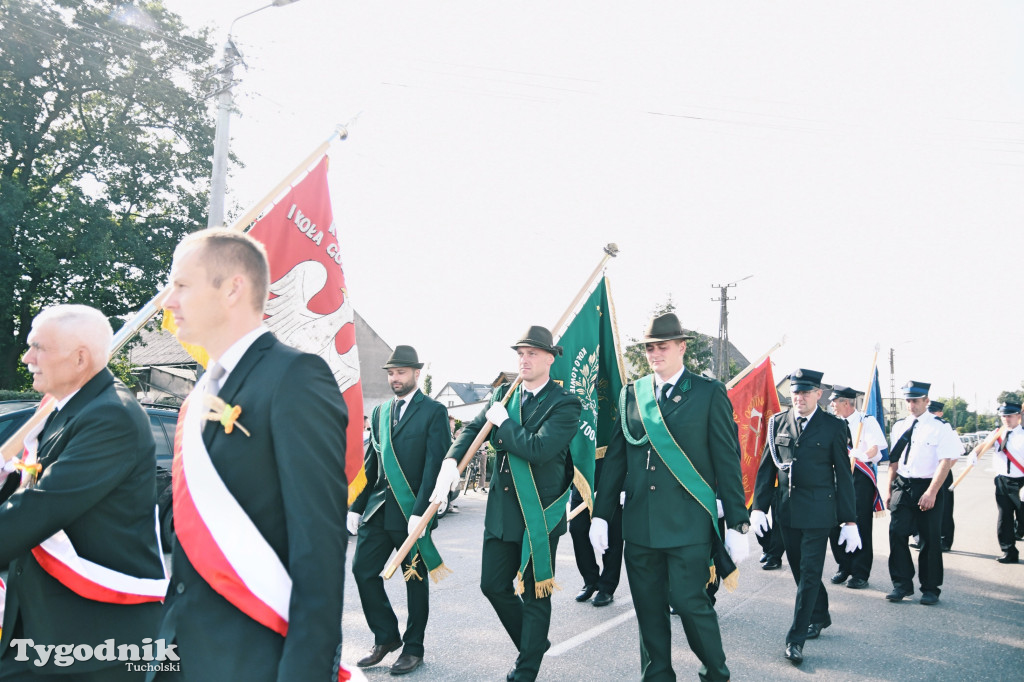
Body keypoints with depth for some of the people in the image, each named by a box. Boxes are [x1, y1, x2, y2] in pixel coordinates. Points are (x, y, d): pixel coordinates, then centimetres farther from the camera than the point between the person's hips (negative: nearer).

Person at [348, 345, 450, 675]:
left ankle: (413, 647, 21)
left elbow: (434, 465, -11)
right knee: (363, 570, 3)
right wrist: (356, 507, 10)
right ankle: (386, 636, 21)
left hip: (412, 510, -5)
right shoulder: (381, 411, 13)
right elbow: (370, 462, 15)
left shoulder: (434, 412, -4)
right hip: (378, 508, 6)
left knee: (415, 579, 6)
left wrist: (420, 511, -18)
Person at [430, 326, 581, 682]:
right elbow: (472, 429, 7)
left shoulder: (564, 404, -12)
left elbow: (540, 448, -25)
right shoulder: (503, 394, 8)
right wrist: (451, 461, -10)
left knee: (534, 594, 6)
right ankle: (533, 643, 36)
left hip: (540, 513, -6)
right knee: (493, 585, 13)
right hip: (502, 510, 6)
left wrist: (503, 422, -15)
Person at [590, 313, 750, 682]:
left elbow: (727, 461, -2)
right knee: (648, 608, 10)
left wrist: (737, 524, -5)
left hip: (688, 523, -4)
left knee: (689, 600, -4)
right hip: (640, 523, 4)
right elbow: (615, 457, 11)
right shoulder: (631, 394, 8)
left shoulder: (709, 393, -1)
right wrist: (601, 513, 8)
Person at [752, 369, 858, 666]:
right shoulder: (778, 422, 6)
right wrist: (759, 505, 0)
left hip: (818, 511, -4)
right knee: (800, 570, 15)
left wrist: (850, 520, -3)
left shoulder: (833, 426, -2)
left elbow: (843, 474, -1)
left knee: (809, 573, -4)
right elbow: (766, 466, 8)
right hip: (787, 509, 4)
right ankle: (820, 616, 37)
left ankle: (796, 638, 1)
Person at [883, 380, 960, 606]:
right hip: (902, 486, 4)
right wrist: (889, 488, 9)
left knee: (930, 540, 4)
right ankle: (902, 584, 9)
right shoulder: (899, 426, 9)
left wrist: (931, 492, -20)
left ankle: (930, 589, 18)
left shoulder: (940, 427, -6)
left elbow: (945, 461, -13)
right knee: (896, 533, -3)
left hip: (927, 488, -4)